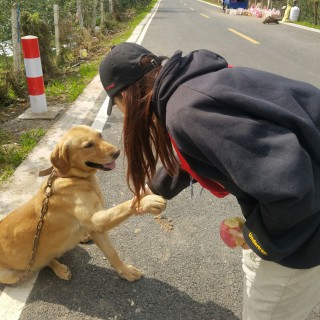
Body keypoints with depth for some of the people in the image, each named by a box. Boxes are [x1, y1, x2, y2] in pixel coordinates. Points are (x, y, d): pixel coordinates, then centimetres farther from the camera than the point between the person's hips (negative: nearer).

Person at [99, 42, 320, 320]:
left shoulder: (188, 110, -28)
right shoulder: (190, 84, 4)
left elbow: (288, 182, -34)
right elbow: (192, 154, 23)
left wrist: (261, 236, -13)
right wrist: (157, 188, 39)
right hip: (298, 196, 9)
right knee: (256, 268, 32)